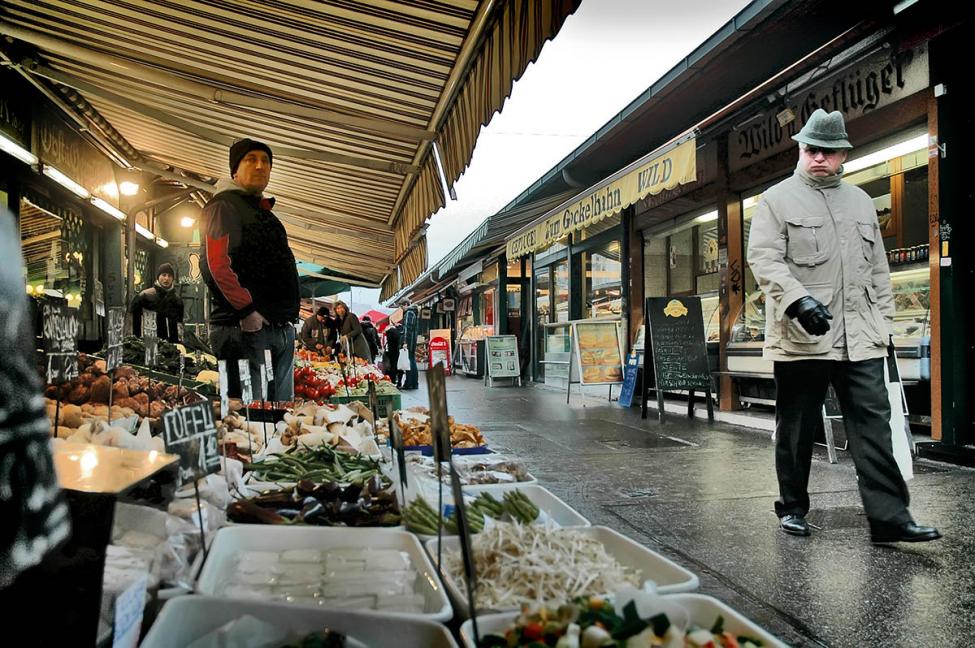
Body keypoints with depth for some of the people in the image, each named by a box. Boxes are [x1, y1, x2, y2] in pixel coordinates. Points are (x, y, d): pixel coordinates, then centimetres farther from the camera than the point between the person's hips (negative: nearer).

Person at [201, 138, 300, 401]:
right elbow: (217, 265, -15)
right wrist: (247, 311, -19)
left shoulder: (266, 214, 25)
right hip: (245, 328, -9)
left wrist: (290, 314, 16)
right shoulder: (224, 205, -2)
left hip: (281, 328, 9)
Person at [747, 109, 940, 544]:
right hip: (801, 337, -4)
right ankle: (792, 507, 20)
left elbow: (878, 268, 21)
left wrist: (884, 322, 14)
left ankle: (889, 517, 2)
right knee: (797, 428, 6)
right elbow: (764, 259, -9)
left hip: (860, 339, 4)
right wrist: (798, 299, -24)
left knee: (873, 424, -1)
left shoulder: (861, 201, 19)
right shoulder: (778, 199, 3)